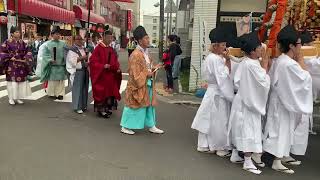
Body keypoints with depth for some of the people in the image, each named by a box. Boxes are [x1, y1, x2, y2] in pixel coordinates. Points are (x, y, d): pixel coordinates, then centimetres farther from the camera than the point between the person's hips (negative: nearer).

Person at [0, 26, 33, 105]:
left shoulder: (22, 42, 8)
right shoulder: (7, 42, -5)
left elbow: (28, 51, 10)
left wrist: (25, 59, -4)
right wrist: (10, 57, -15)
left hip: (21, 65, 5)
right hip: (11, 65, -4)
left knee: (21, 81, 5)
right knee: (12, 81, -2)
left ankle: (18, 98, 17)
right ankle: (11, 98, 10)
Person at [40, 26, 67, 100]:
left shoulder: (63, 43, 7)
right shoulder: (48, 44, 1)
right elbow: (45, 55, -3)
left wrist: (65, 61, -11)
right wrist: (50, 60, -18)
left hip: (61, 65, 2)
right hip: (52, 66, -2)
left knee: (61, 80, 7)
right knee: (52, 80, 3)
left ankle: (60, 93, 16)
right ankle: (52, 93, 15)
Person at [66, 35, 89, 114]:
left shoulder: (84, 49, 15)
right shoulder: (72, 50, -7)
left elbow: (87, 58, 24)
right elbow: (72, 61, -17)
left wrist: (87, 62, 3)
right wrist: (81, 58, -21)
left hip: (85, 70, 7)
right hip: (77, 72, -7)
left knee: (85, 88, 11)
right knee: (77, 89, -4)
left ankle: (83, 105, 23)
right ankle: (77, 107, 3)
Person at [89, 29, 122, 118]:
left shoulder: (111, 49, 10)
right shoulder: (98, 48, -11)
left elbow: (115, 61, 16)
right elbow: (93, 61, -15)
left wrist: (117, 68, -3)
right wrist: (103, 66, -25)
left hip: (110, 76, 7)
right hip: (101, 76, -7)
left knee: (110, 92, 12)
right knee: (101, 92, 2)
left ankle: (108, 109, 25)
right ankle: (101, 110, 16)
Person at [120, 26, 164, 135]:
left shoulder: (145, 53, 9)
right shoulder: (136, 55, -20)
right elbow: (136, 74, -20)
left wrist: (154, 68, 3)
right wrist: (147, 74, -18)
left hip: (147, 85, 9)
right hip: (138, 86, -9)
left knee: (149, 104, 15)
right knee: (134, 106, 2)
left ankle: (151, 126, 27)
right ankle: (125, 127, 17)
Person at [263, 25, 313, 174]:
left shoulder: (279, 60, 7)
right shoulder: (289, 64, -24)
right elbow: (305, 78, -17)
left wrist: (297, 59, 10)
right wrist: (300, 58, -11)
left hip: (283, 100, 10)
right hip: (286, 103, -10)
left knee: (286, 130, 19)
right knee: (283, 130, -3)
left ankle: (284, 156, 32)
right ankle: (277, 162, 5)